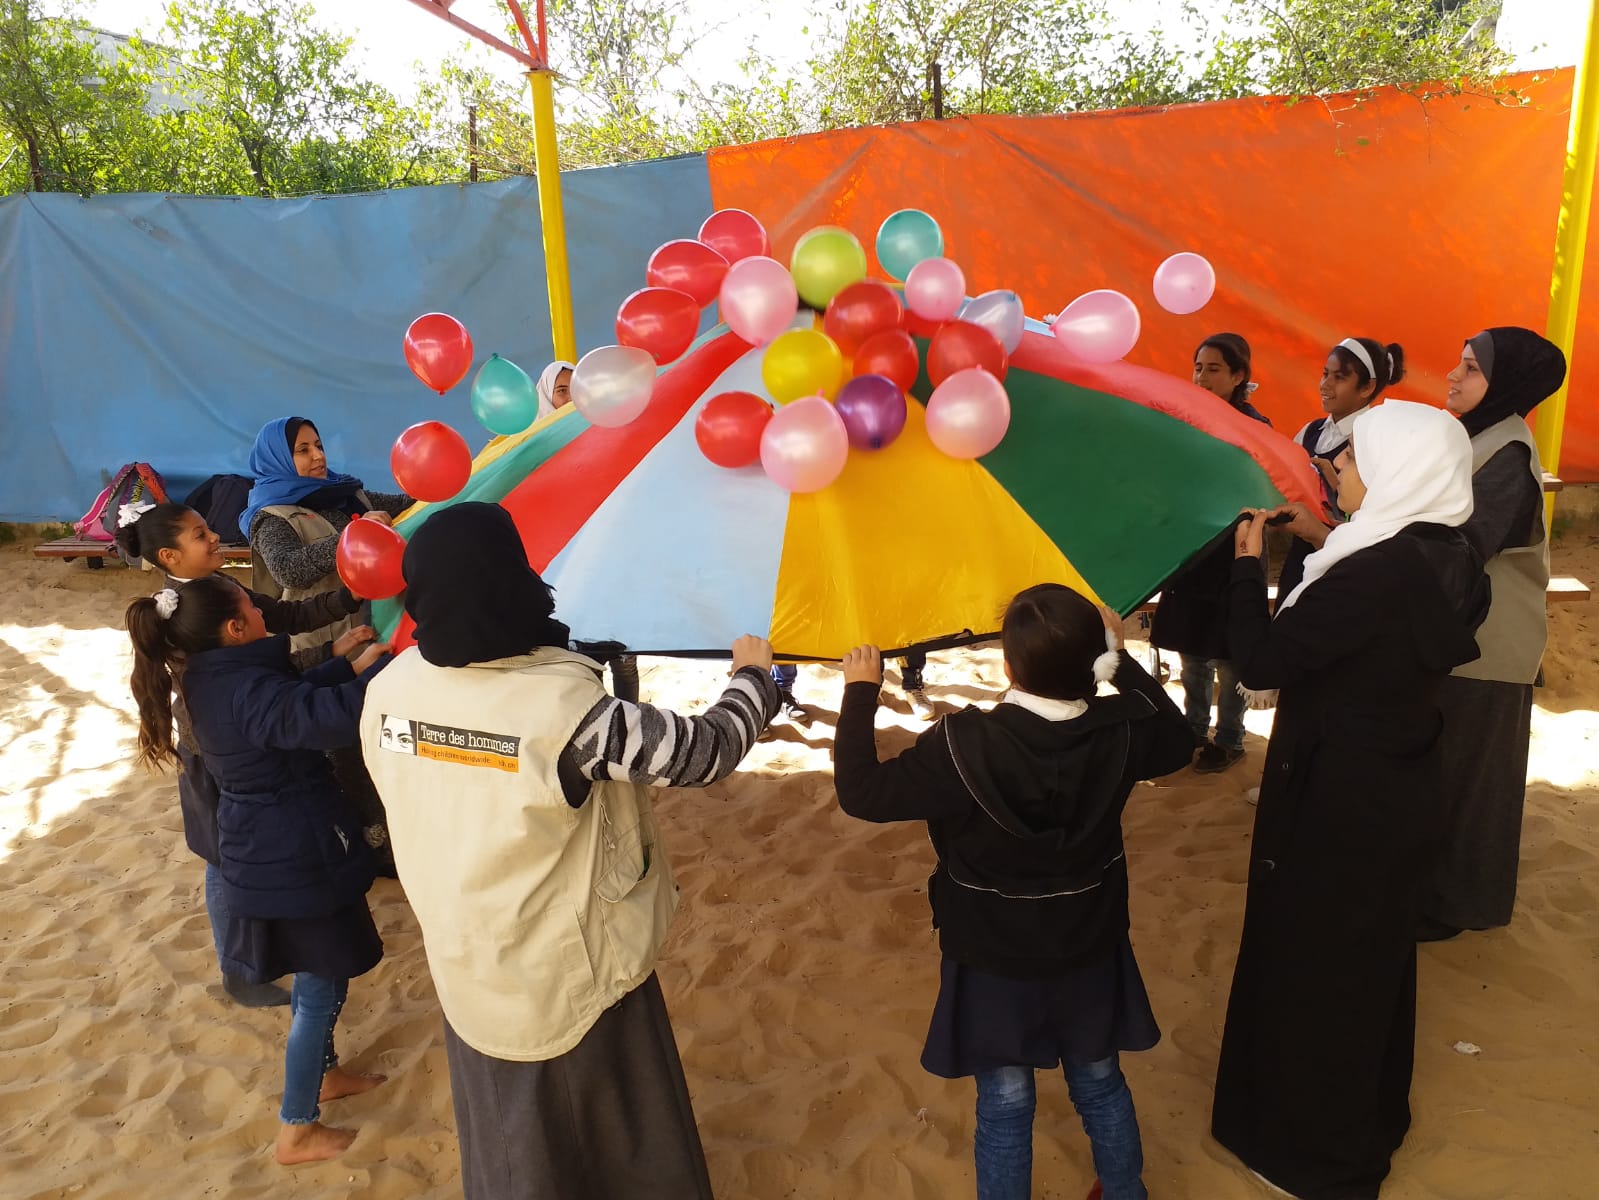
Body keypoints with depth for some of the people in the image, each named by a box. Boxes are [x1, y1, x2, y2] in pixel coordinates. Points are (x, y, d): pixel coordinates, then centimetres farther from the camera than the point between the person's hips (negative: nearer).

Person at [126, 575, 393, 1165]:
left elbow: (295, 696, 10)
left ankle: (323, 1072, 45)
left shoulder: (213, 680, 2)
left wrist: (352, 666, 0)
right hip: (294, 859, -10)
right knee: (320, 987, 5)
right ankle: (296, 1130, 19)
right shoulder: (246, 690, -29)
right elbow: (326, 717, -44)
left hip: (269, 850, 10)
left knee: (318, 975, 26)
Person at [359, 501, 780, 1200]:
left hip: (464, 962, 6)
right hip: (573, 971, -5)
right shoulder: (563, 709, -31)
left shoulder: (388, 689, -12)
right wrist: (752, 676, -3)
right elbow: (706, 752, -22)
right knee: (625, 1142, 20)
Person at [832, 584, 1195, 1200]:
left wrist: (861, 692, -12)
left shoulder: (964, 747, -30)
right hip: (1090, 955, 4)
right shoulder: (1121, 730, -18)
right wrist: (1121, 656, 9)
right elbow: (1177, 742, 6)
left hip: (994, 965, -3)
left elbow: (862, 792, -22)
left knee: (1005, 1108, 16)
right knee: (1102, 1088, 27)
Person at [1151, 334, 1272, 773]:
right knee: (1191, 653, 14)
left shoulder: (1254, 428, -10)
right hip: (1189, 553, 5)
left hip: (1230, 559, -5)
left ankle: (1229, 740, 21)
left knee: (1227, 655, 5)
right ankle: (1195, 731, 30)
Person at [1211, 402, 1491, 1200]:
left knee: (1312, 969, 10)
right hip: (1398, 796, 9)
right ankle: (1371, 1119, 47)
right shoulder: (1441, 561, -1)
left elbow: (1262, 662, -26)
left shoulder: (1375, 574, -29)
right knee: (1369, 962, 25)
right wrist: (1321, 548, 6)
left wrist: (1248, 566, -13)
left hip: (1339, 806, -9)